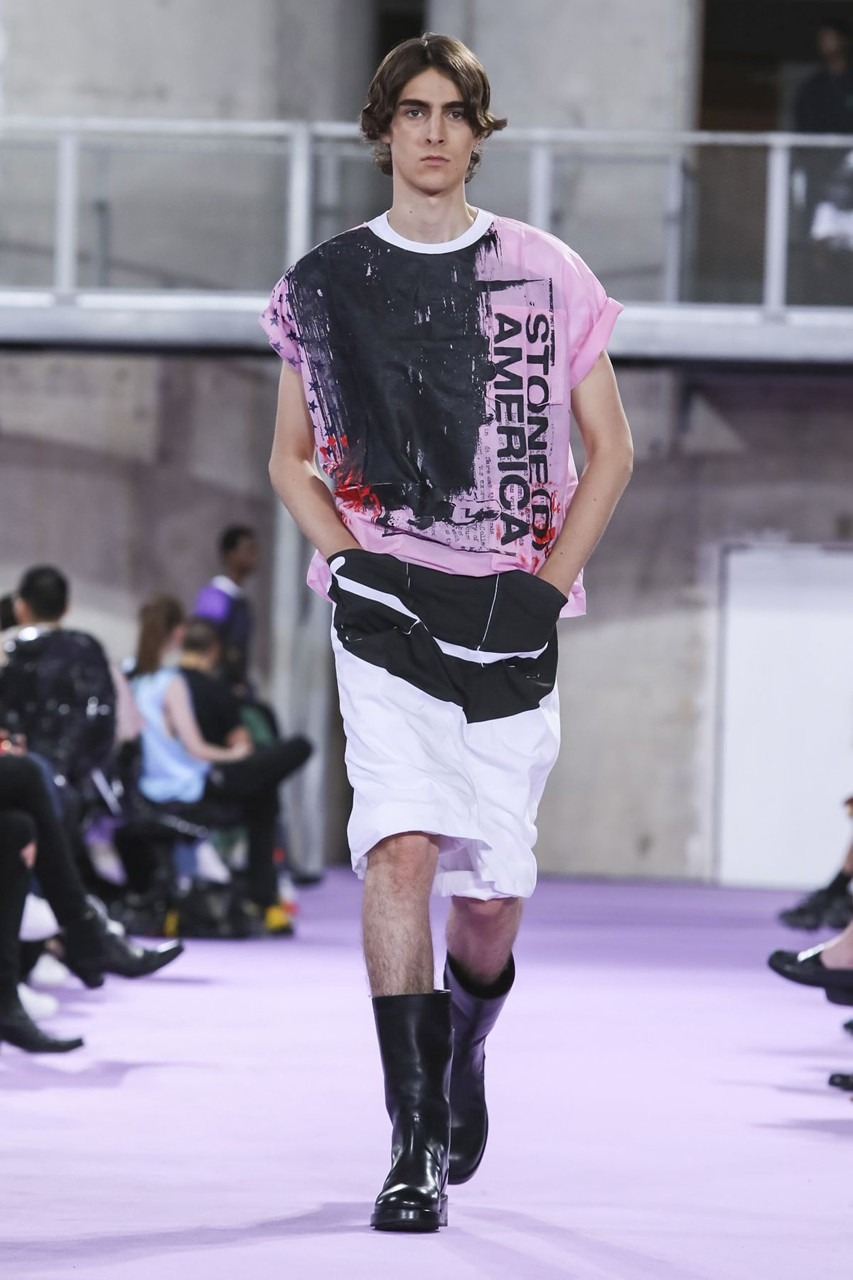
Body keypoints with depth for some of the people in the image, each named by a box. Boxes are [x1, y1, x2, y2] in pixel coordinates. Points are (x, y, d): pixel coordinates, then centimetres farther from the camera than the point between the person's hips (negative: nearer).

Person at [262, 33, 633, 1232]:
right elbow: (291, 459, 13)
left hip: (512, 614, 1)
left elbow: (609, 447, 9)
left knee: (491, 893, 5)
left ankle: (461, 1055, 38)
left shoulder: (547, 275, 4)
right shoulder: (327, 283, 5)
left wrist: (551, 581, -1)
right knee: (401, 849, -18)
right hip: (386, 604, -1)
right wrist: (353, 562, -3)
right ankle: (415, 1144, -16)